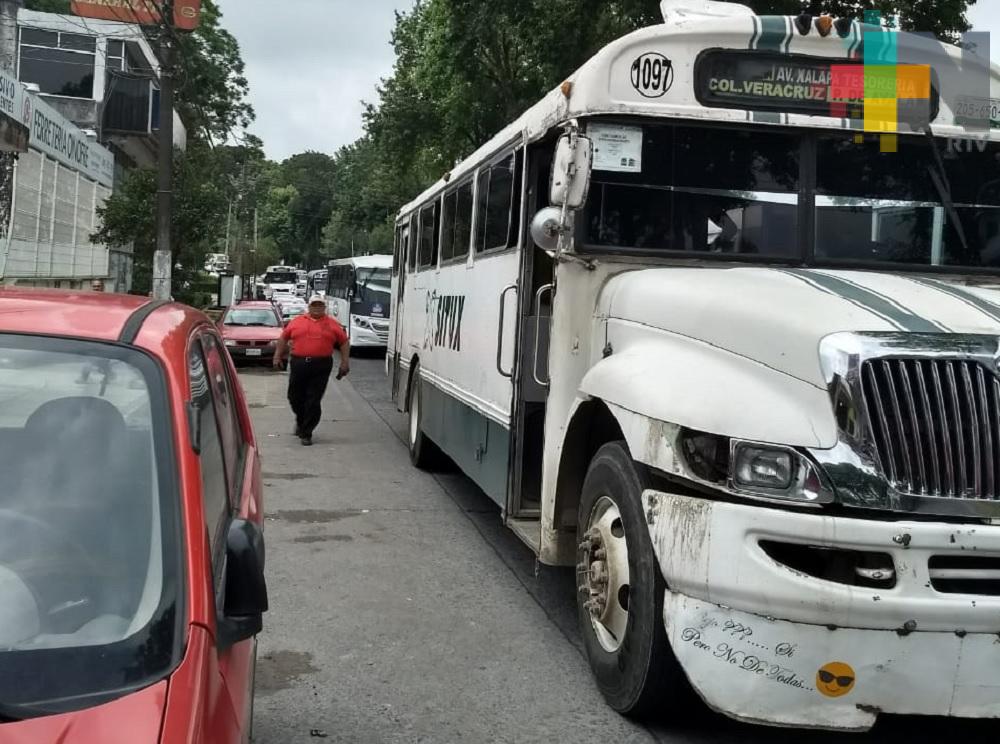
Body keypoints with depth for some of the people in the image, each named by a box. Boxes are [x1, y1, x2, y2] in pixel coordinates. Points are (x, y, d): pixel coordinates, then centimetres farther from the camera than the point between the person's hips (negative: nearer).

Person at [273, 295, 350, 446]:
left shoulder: (332, 324, 6)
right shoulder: (297, 322, 10)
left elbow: (344, 342, 9)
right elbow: (283, 338, 17)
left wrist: (345, 362, 2)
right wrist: (278, 356, 13)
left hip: (321, 367, -2)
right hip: (298, 364, 2)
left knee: (314, 401, -2)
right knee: (295, 397, 11)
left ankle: (306, 433, 6)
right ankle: (300, 421, 39)